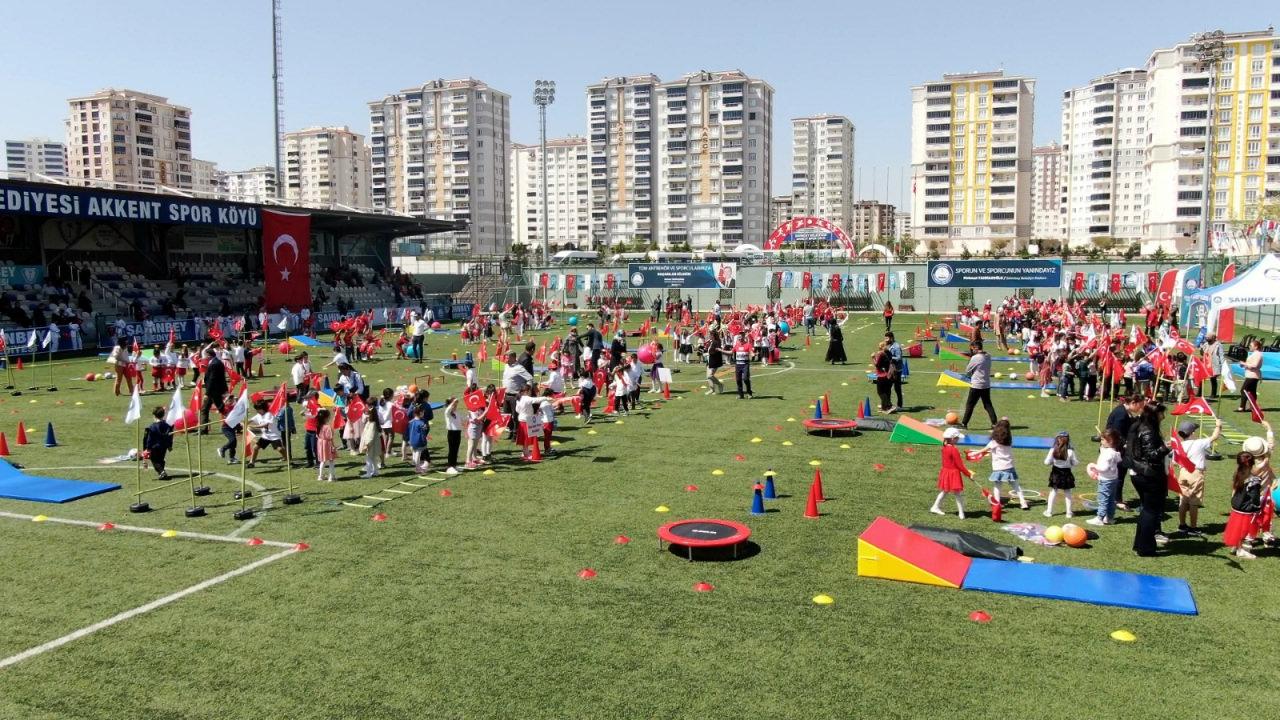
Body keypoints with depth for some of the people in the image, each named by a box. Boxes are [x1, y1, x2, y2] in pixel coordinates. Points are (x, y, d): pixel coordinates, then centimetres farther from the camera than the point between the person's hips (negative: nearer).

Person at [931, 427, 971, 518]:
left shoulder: (944, 448, 2)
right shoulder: (954, 450, -23)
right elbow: (959, 464, -19)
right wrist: (968, 474, -9)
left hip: (946, 471, 8)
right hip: (953, 474, -8)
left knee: (944, 491, 21)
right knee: (958, 493, 2)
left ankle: (935, 507, 27)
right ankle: (961, 513, 7)